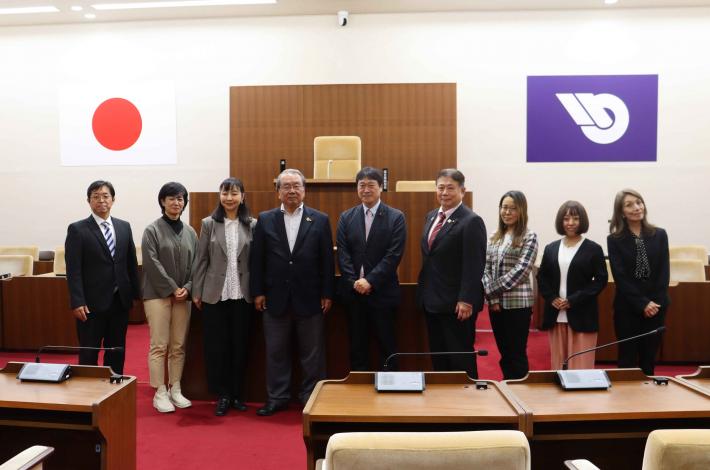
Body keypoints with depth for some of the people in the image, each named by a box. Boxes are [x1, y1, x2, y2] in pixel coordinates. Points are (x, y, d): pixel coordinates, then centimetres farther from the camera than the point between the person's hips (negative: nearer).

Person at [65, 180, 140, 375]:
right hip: (92, 302, -4)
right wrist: (77, 302, -15)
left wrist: (136, 293, 7)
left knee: (117, 352, 12)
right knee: (89, 354, 6)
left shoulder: (124, 227, 9)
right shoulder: (77, 229, -4)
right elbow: (73, 270, -9)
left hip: (120, 301, 4)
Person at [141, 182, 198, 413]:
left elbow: (195, 264, 10)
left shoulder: (190, 232, 11)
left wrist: (187, 288, -5)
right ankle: (159, 393, 5)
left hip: (183, 296, 4)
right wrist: (172, 288, -11)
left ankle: (175, 389, 17)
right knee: (159, 346, -3)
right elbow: (152, 264, -9)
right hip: (158, 294, -4)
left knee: (178, 346, 7)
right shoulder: (152, 230, -2)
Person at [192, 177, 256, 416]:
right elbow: (201, 260, 2)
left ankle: (237, 394, 22)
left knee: (240, 345, 8)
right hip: (215, 295, 0)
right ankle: (222, 395, 17)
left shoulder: (252, 225, 3)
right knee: (216, 346, 4)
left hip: (242, 295, 1)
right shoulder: (209, 224, 2)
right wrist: (197, 292, 1)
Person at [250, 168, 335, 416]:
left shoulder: (320, 220, 1)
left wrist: (327, 294, -3)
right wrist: (258, 292, 0)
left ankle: (311, 398, 21)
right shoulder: (265, 220, 4)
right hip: (276, 298, 1)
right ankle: (276, 398, 23)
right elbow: (257, 259, 4)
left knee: (312, 352, 7)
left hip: (309, 298, -1)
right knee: (275, 351, 10)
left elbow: (327, 260, 0)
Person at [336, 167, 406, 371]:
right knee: (357, 345, 11)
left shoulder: (396, 217, -2)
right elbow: (342, 254, 1)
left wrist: (370, 281, -15)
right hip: (353, 292, 3)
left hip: (383, 292, -3)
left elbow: (394, 255, -10)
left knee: (387, 345, 6)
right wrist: (355, 282, -11)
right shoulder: (346, 217, 7)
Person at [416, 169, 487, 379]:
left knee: (461, 357, 4)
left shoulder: (471, 221, -12)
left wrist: (466, 300, -20)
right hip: (431, 301, 8)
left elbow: (474, 266, -17)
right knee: (437, 356, 14)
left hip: (456, 304, -8)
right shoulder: (431, 216, 12)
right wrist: (423, 293, 15)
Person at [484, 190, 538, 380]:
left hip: (518, 303, -5)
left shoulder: (529, 237, -5)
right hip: (496, 303, 5)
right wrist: (492, 297, -8)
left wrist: (493, 289, -13)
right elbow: (486, 268, 5)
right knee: (504, 353, 13)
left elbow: (521, 270, -14)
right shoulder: (495, 237, 12)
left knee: (517, 354, 2)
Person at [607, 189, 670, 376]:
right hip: (627, 307, -2)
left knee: (649, 357, 9)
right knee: (627, 357, 2)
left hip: (656, 306, 2)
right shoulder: (614, 240, -3)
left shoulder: (659, 235, 4)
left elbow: (664, 272, 1)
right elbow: (620, 277, -7)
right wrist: (642, 304, -14)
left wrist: (655, 302, -10)